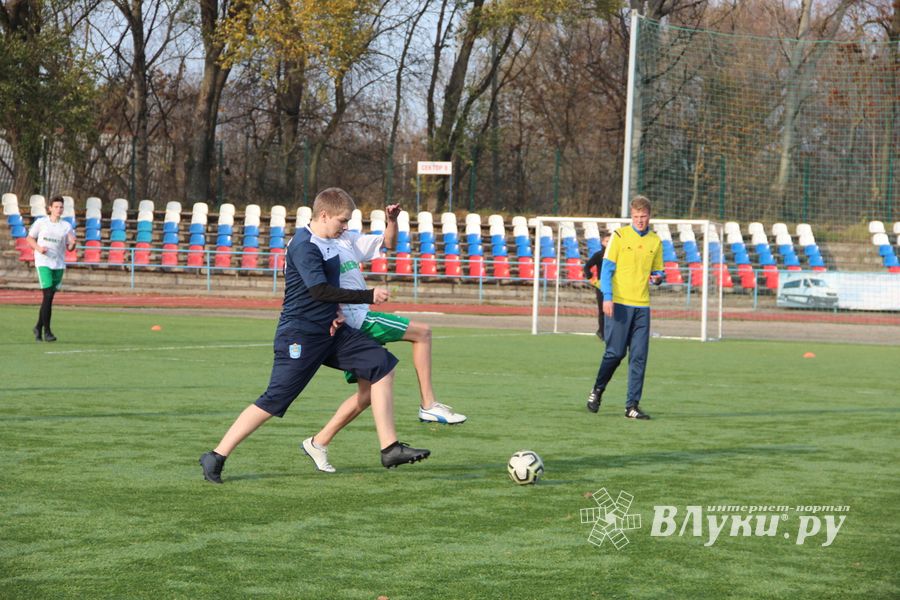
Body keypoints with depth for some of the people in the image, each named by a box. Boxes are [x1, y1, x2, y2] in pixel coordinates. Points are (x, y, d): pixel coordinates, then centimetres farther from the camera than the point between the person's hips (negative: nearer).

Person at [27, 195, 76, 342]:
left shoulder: (67, 226, 7)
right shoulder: (41, 223, 2)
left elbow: (69, 248, 8)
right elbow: (29, 238, 9)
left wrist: (72, 244, -16)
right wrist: (38, 247, -10)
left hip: (59, 264, 3)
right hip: (43, 262, -3)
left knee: (49, 298, 7)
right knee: (48, 295, -15)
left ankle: (39, 327, 24)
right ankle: (47, 331, -12)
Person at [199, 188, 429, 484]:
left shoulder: (327, 243, 10)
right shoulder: (304, 246, -18)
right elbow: (319, 290, -27)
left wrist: (336, 313, 4)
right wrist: (369, 296, -24)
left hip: (329, 331, 9)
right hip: (300, 336, -9)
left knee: (381, 365, 0)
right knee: (274, 400, -9)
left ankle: (390, 448, 1)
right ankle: (216, 457, 0)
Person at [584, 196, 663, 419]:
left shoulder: (655, 241, 12)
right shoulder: (620, 235, 0)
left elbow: (657, 271, 19)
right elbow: (607, 268, -2)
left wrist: (657, 278, -5)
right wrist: (607, 297, -12)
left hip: (642, 305, 4)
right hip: (619, 302, -3)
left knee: (639, 356, -2)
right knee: (615, 352, -3)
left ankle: (632, 405, 1)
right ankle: (597, 390, 21)